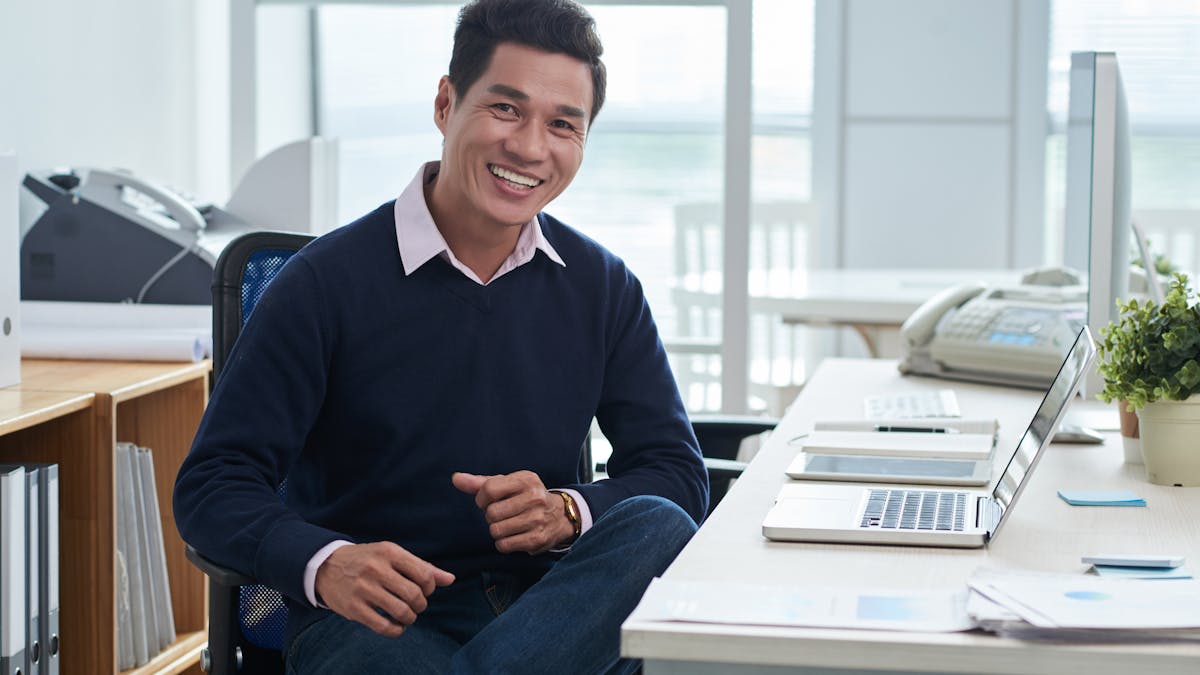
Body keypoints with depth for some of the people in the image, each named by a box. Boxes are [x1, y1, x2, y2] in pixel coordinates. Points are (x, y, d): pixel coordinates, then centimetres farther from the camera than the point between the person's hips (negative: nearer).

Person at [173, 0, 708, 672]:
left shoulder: (605, 288, 8)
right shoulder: (327, 281, -4)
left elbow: (678, 471, 8)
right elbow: (214, 484, -6)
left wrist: (567, 512, -15)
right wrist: (325, 565, -27)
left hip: (547, 603, 6)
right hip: (369, 616, -5)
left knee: (659, 527, -29)